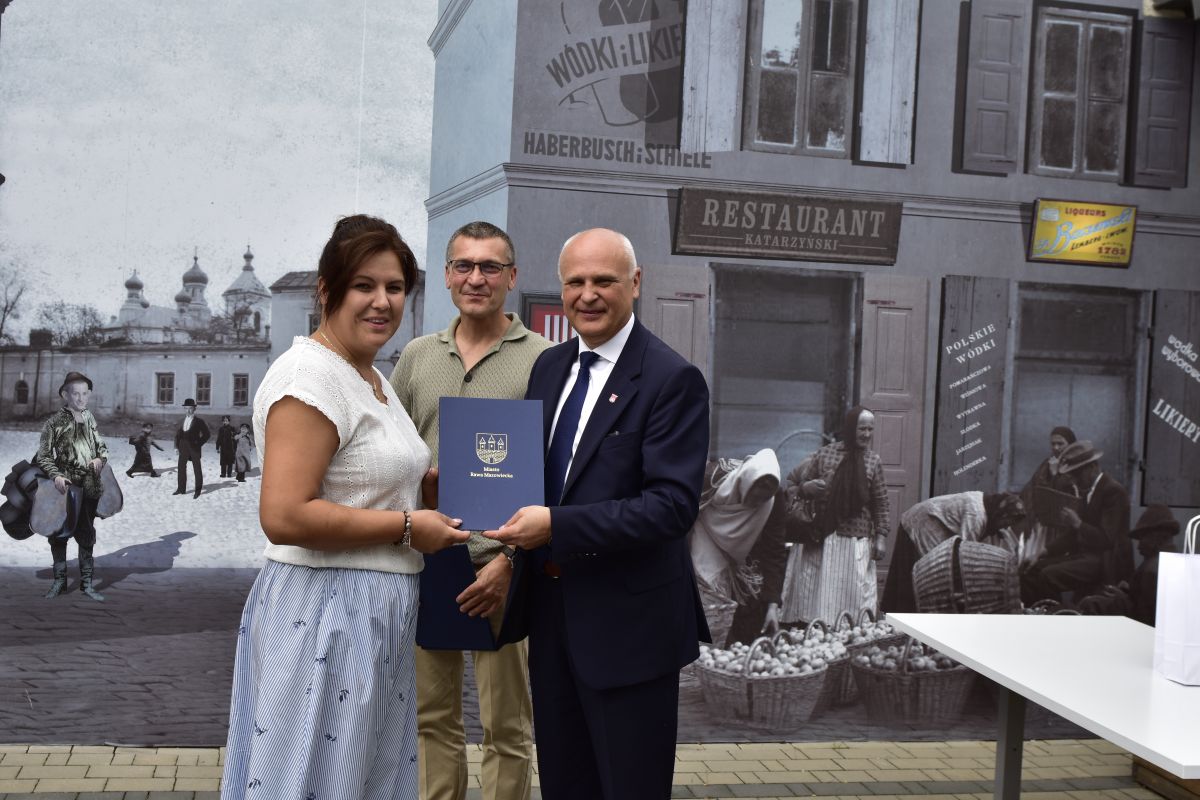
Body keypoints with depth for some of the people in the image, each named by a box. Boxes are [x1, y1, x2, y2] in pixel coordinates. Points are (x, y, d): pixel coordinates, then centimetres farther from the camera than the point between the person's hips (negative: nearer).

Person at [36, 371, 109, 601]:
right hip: (65, 486, -4)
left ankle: (87, 582, 21)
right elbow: (43, 456, -7)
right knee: (59, 533, 7)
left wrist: (101, 459, -3)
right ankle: (59, 580, 21)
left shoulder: (89, 419, 5)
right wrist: (56, 475, -22)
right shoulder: (55, 422, -8)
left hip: (89, 486, 4)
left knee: (86, 534, 12)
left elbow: (101, 445, 18)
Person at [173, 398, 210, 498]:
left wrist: (199, 444, -11)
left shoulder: (199, 421, -4)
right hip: (183, 448, 5)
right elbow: (177, 434, 14)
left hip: (194, 448, -5)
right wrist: (177, 446, 5)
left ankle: (198, 490, 9)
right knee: (181, 468, 7)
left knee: (197, 469, 2)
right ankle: (181, 489, 16)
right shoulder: (182, 421, 11)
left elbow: (206, 434, -5)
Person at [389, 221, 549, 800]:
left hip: (502, 568, -4)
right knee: (432, 720, 15)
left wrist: (510, 562, -15)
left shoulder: (542, 360, -4)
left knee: (507, 728, 4)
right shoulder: (417, 356, 10)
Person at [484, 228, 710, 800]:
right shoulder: (549, 366, 9)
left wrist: (554, 525, -26)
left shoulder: (673, 379, -14)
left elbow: (673, 505, -21)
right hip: (550, 612, 7)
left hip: (627, 621, -7)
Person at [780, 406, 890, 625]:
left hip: (856, 541, 0)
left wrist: (881, 537, -1)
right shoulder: (825, 454, 1)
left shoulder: (873, 461, 3)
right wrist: (808, 487, -13)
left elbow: (880, 503, 5)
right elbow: (800, 483, 9)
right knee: (816, 593, 2)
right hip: (820, 539, 0)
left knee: (853, 595, 1)